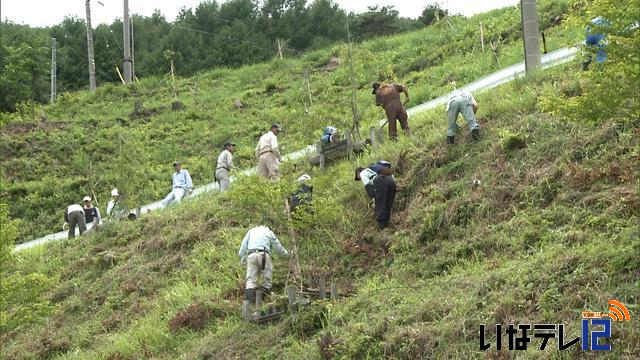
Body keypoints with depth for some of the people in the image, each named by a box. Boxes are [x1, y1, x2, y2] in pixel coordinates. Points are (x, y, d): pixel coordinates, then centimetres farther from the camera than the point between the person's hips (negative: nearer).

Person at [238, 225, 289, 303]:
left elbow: (244, 244, 20)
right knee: (267, 275, 8)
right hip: (263, 254, -2)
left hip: (251, 255, 2)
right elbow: (276, 245, 27)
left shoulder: (251, 231, 29)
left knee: (251, 277, -4)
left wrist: (242, 257, 19)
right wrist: (285, 253, 41)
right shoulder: (268, 232, 25)